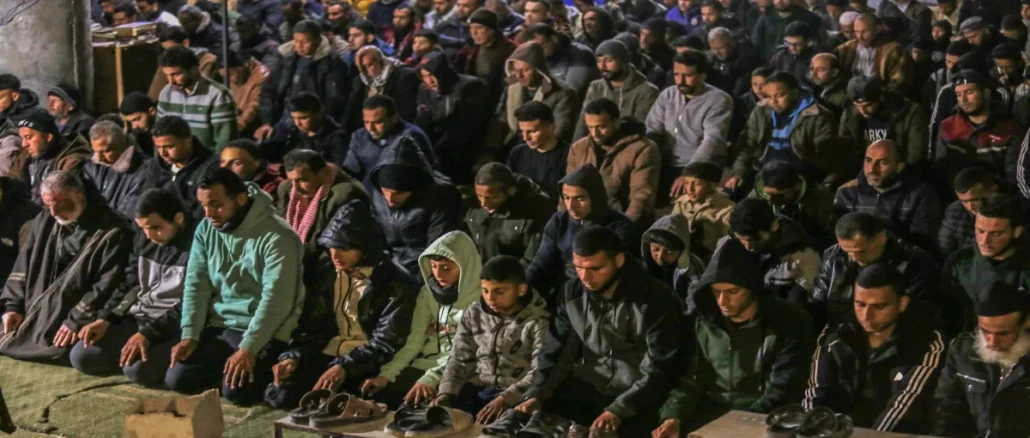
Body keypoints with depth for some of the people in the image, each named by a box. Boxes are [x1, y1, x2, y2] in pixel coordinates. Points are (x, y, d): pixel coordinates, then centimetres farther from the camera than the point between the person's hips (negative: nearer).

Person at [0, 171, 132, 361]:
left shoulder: (113, 232, -11)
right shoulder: (45, 220, 11)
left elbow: (108, 285, -16)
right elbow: (23, 265, 15)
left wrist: (78, 321, -21)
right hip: (34, 313, 6)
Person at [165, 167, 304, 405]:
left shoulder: (276, 237, -19)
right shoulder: (206, 229, 2)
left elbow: (276, 300, -23)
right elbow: (196, 284, 4)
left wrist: (248, 349, -27)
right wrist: (190, 335, -7)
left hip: (264, 331, -6)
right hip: (218, 325, 6)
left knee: (236, 390, -24)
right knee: (177, 380, -6)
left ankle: (265, 371, 7)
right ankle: (224, 364, 19)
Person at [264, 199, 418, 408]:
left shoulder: (394, 286, -7)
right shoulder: (328, 277, 12)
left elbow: (385, 344, -14)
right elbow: (312, 327, 12)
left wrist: (345, 367, -26)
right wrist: (294, 356, -9)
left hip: (365, 365, -4)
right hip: (326, 356, 5)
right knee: (280, 395, -22)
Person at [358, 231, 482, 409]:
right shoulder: (428, 292, 10)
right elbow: (413, 341, 5)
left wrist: (431, 379, -24)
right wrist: (386, 374, -8)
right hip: (423, 367, 6)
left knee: (411, 406, -29)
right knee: (372, 394, -12)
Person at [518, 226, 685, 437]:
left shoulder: (657, 300, -14)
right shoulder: (572, 293, 1)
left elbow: (660, 370, -16)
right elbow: (556, 353, 6)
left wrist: (618, 410, -27)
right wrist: (536, 394, -11)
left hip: (638, 397, -4)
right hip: (587, 387, 4)